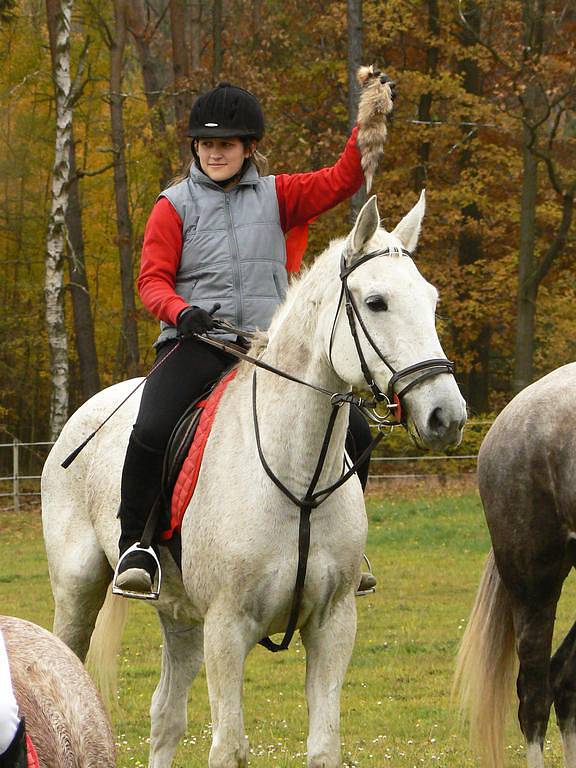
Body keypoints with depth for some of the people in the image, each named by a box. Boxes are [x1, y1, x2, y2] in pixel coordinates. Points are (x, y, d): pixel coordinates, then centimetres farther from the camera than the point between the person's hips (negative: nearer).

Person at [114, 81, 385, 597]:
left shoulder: (275, 196, 14)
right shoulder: (176, 205, 8)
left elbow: (340, 181, 3)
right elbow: (153, 278, 1)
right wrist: (180, 311, -20)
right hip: (196, 342, -3)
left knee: (353, 431, -7)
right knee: (152, 431, -30)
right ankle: (136, 545, -15)